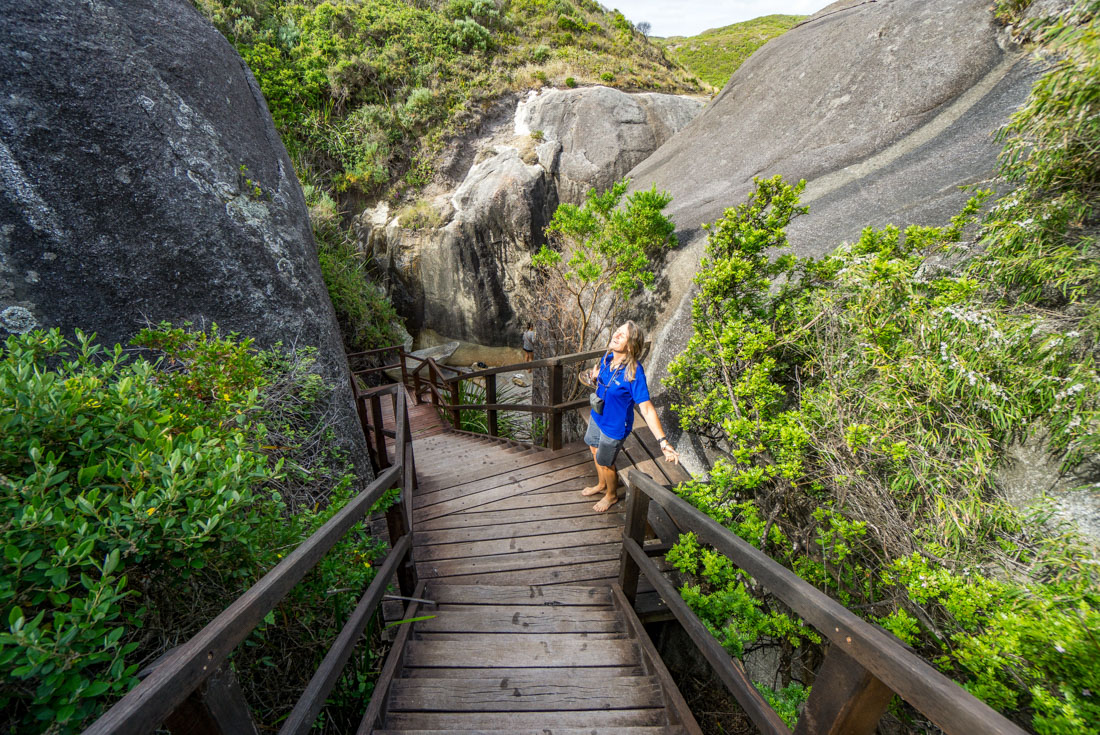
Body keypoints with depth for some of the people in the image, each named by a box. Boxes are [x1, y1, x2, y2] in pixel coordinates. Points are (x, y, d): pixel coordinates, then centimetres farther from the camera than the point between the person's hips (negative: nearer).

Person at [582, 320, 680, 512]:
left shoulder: (634, 372, -32)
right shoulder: (607, 358, -10)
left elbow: (646, 408, -33)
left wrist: (663, 441, -41)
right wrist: (594, 377, -13)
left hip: (614, 425, -7)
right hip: (597, 415, 7)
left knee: (605, 463, 14)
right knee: (595, 451, 28)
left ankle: (612, 495, 46)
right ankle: (601, 485, 57)